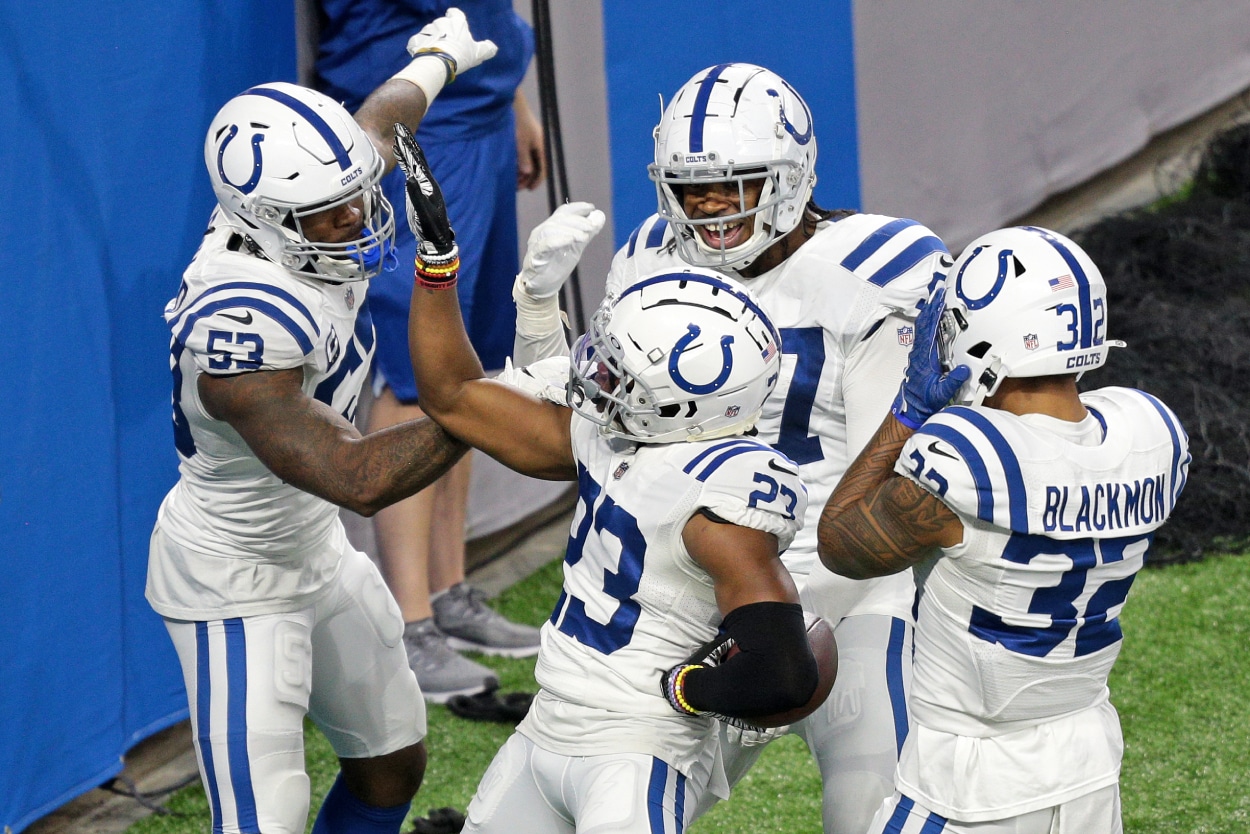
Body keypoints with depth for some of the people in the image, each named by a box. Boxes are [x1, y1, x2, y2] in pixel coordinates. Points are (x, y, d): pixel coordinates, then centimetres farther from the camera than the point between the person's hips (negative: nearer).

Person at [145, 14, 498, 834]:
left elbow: (380, 122, 13)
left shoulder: (314, 208, -12)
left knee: (394, 765, 20)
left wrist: (439, 58, 34)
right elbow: (359, 480, -37)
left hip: (316, 547, 9)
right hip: (235, 580, -9)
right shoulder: (242, 331, -37)